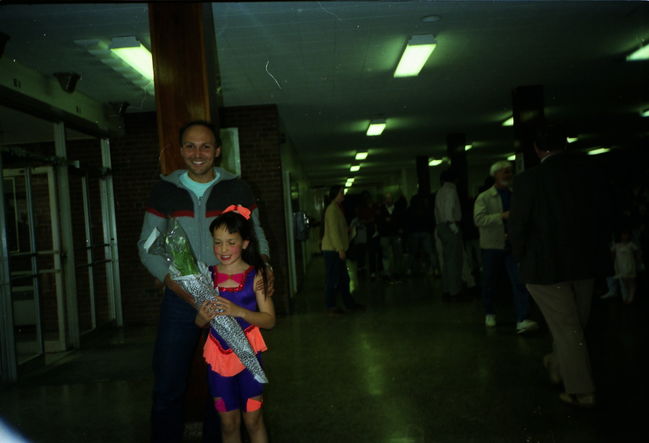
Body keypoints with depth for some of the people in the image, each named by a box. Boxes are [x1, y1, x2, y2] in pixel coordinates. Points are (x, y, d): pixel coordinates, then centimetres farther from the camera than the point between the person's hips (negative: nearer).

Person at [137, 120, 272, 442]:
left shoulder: (237, 190, 1)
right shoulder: (164, 191, 1)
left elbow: (256, 236, 8)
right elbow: (147, 245, 1)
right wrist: (175, 284, -13)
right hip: (180, 300, 0)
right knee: (168, 387, 3)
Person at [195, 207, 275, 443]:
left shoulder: (255, 275, -7)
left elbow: (269, 320, -10)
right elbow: (199, 323, 6)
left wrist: (237, 311, -24)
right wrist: (205, 316, -17)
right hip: (218, 354, 2)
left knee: (253, 419, 7)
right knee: (229, 423, 13)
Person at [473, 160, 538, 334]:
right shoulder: (484, 197, -3)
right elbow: (479, 219, -17)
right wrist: (502, 216, -23)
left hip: (511, 245, 2)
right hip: (491, 246, -2)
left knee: (519, 282, -10)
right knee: (489, 282, 11)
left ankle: (522, 320, -13)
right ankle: (489, 313, 31)